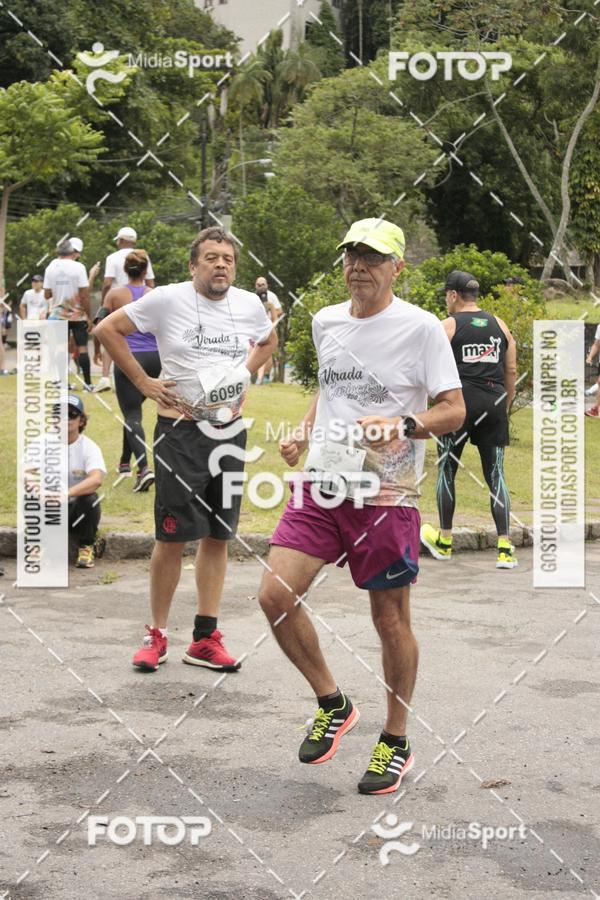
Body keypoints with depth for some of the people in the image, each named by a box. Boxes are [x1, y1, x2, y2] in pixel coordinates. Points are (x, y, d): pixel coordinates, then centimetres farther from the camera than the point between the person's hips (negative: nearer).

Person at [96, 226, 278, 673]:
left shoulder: (249, 304, 3)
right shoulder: (167, 300, -10)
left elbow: (269, 341, 25)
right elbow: (107, 329, -3)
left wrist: (246, 373, 9)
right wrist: (142, 380, -6)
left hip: (231, 431, 4)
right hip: (181, 431, -4)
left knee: (218, 535, 7)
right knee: (173, 536, -2)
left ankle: (206, 638, 15)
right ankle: (157, 635, 11)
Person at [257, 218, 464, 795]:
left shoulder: (420, 328, -8)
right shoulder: (325, 322, 10)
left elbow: (454, 410, -10)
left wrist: (401, 426, -26)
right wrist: (304, 434, 11)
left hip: (386, 496, -5)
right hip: (321, 486, 5)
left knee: (390, 619, 4)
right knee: (274, 597, -7)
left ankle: (396, 743, 24)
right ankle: (332, 704, 16)